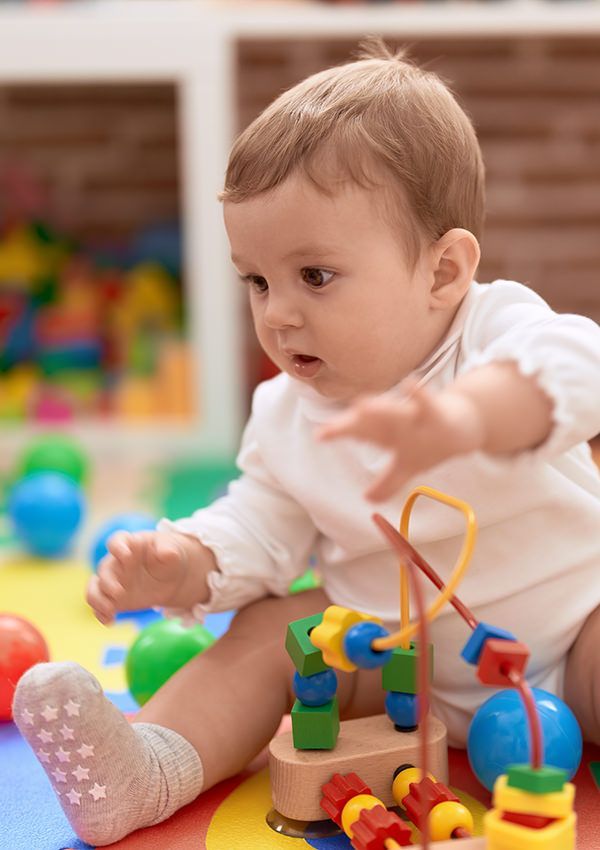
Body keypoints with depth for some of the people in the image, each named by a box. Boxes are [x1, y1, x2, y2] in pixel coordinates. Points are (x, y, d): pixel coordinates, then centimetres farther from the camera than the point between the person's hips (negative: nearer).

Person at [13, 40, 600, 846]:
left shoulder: (495, 328, -17)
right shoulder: (286, 416, 0)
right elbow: (260, 530, 3)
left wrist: (464, 417, -63)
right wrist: (183, 566, -20)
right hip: (409, 670, 3)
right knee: (271, 629, -11)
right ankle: (146, 770, -23)